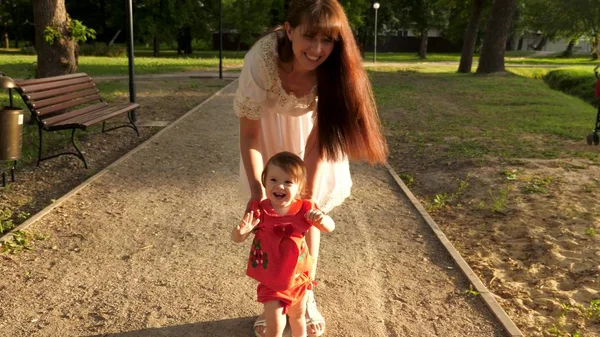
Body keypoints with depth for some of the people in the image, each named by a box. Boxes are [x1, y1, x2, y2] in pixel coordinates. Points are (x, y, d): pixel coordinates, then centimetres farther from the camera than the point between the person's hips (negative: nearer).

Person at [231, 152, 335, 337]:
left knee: (298, 316, 27)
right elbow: (237, 239, -18)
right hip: (271, 282, -3)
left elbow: (330, 227, -10)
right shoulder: (260, 211, -20)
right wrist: (242, 230, -43)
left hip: (298, 277, 3)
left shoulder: (304, 209, -15)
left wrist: (321, 219, -34)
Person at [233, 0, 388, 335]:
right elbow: (249, 134, -26)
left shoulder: (332, 67, -32)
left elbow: (317, 138, -23)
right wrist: (257, 188, -36)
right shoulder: (261, 60, -37)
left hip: (309, 123, 1)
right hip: (268, 125, -1)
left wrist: (311, 194, -27)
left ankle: (307, 296, 25)